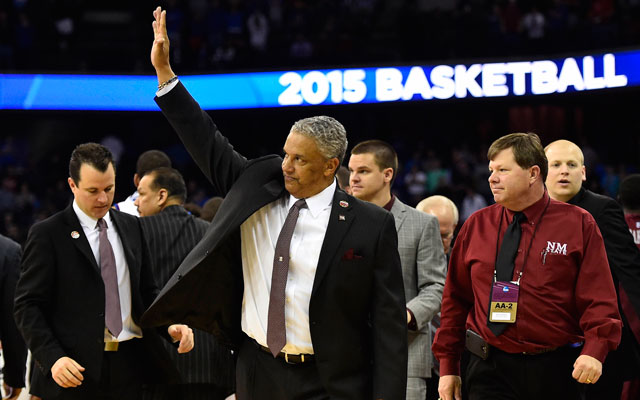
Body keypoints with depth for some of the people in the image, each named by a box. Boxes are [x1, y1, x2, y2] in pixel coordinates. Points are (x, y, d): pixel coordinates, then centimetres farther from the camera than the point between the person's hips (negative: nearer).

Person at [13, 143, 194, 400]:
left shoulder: (131, 227, 14)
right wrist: (53, 358, -19)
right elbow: (28, 306, -6)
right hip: (76, 370, -4)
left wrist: (170, 325, -1)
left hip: (130, 368, 4)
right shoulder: (47, 234, -3)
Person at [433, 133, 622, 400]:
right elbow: (455, 299, 12)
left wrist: (594, 350, -22)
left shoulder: (578, 225, 0)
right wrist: (448, 367, 8)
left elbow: (599, 298, -6)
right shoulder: (475, 227, 7)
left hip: (556, 370, -1)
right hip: (489, 370, 1)